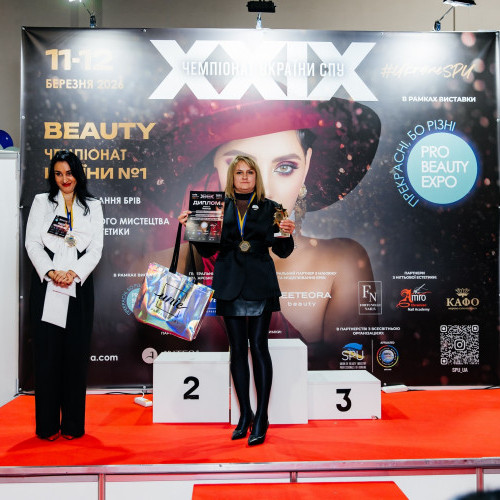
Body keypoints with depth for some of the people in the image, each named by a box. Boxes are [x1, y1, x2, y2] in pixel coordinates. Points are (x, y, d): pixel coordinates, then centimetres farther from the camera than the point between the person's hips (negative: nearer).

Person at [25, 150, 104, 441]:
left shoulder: (93, 206, 12)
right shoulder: (41, 202, 12)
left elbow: (96, 249, 4)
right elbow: (32, 243, 3)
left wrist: (74, 272, -11)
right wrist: (51, 272, -12)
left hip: (79, 288, 0)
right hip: (46, 287, 0)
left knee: (76, 353, 2)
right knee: (47, 352, 0)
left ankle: (73, 424, 12)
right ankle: (48, 425, 10)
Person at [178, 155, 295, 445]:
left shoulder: (269, 208, 7)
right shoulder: (219, 207, 9)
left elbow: (282, 251, 5)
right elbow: (208, 250, 8)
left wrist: (286, 234, -15)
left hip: (260, 285, -1)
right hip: (230, 286, 2)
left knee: (259, 346, -3)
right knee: (238, 349, 7)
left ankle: (261, 418, 8)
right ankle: (245, 415, 21)